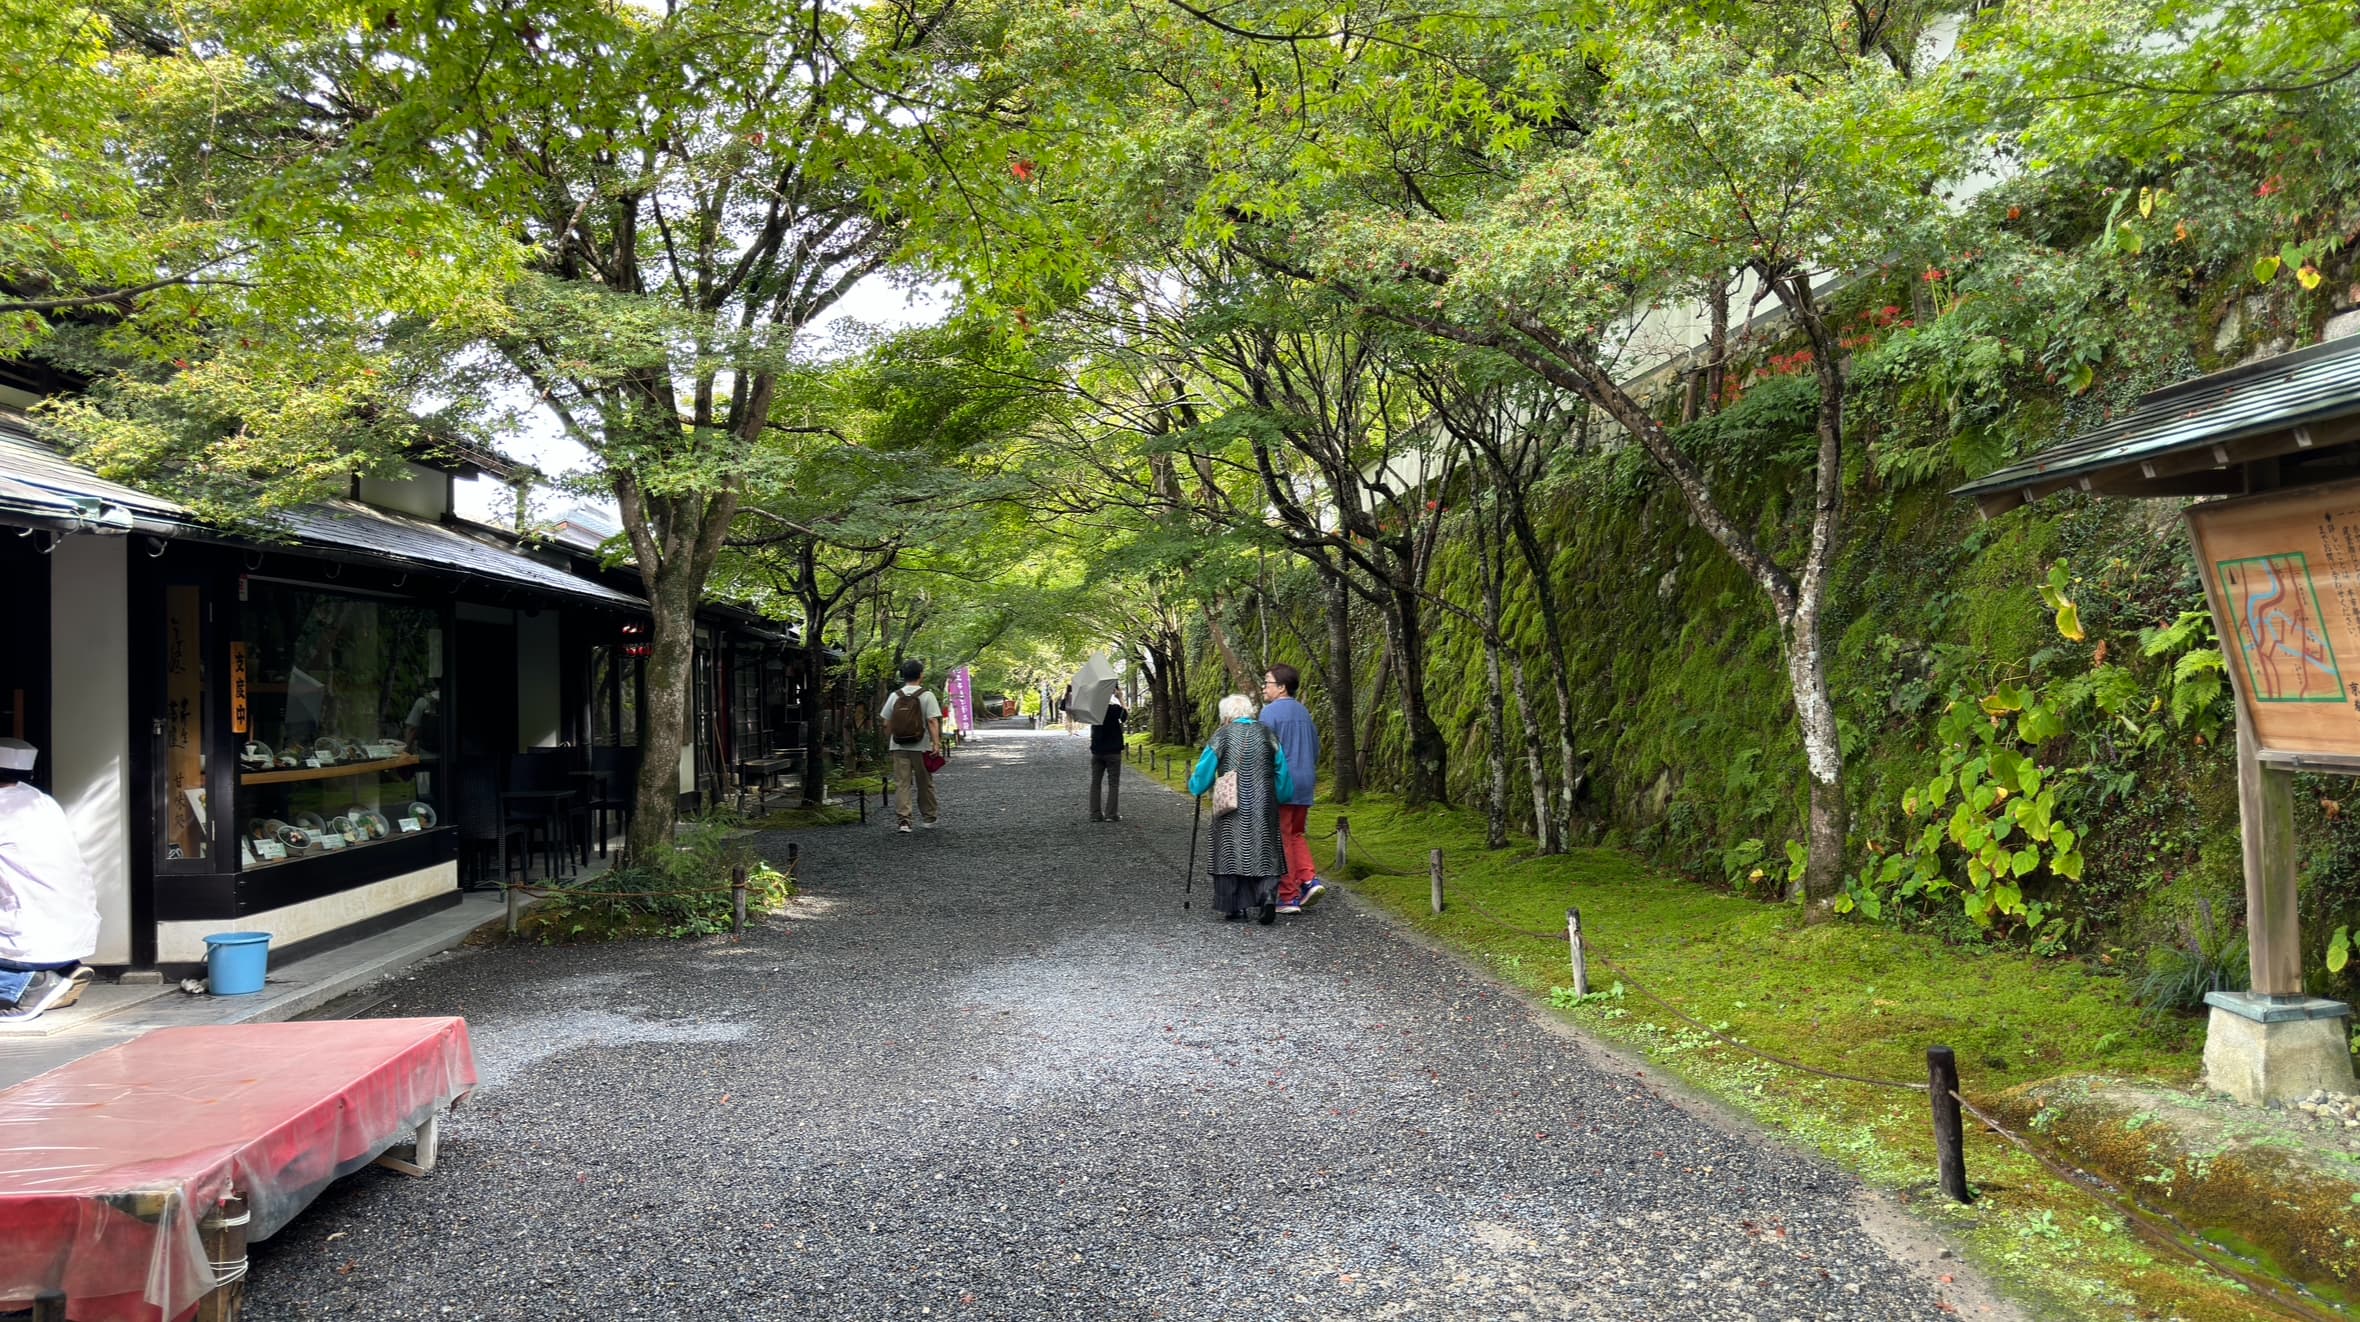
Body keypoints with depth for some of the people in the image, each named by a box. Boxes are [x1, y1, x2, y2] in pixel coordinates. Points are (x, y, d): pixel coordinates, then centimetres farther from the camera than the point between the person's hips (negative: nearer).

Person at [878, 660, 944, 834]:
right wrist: (936, 743, -16)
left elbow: (886, 722, 7)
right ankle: (929, 819, 21)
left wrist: (889, 742, 19)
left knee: (902, 783, 1)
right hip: (920, 747, -2)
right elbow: (932, 721, -14)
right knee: (925, 783, 11)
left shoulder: (895, 696, 5)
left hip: (899, 747, 2)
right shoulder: (926, 695, -6)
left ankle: (903, 820, -9)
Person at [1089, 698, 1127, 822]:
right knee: (1113, 784, 3)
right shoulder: (1115, 708, -12)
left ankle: (1095, 814, 6)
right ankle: (1111, 814, -1)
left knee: (1095, 782, 8)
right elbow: (1127, 716, 7)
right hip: (1113, 751, -3)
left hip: (1096, 751, 3)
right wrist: (1121, 699, 7)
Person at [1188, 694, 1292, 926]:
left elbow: (1203, 775, 1)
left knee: (1230, 854, 7)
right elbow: (1282, 775, 7)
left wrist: (1192, 784, 22)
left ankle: (1233, 909, 7)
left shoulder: (1222, 736, -3)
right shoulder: (1267, 734, 4)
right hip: (1263, 809, 2)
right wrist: (1278, 799, 20)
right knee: (1263, 853, 8)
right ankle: (1268, 894, -14)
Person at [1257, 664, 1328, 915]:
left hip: (1280, 785, -7)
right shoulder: (1304, 712, 13)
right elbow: (1315, 749, 19)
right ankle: (1309, 879, 2)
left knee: (1281, 839, 0)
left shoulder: (1270, 712, -10)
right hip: (1305, 784, 7)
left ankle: (1289, 896, 2)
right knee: (1295, 835, 19)